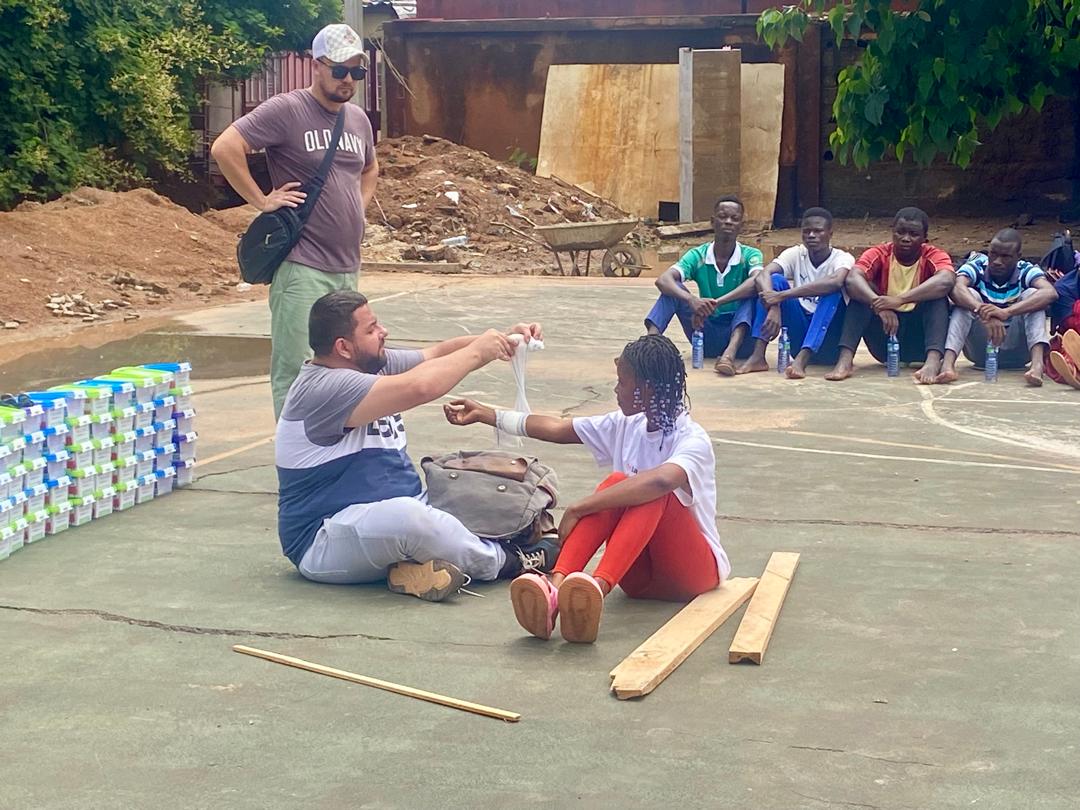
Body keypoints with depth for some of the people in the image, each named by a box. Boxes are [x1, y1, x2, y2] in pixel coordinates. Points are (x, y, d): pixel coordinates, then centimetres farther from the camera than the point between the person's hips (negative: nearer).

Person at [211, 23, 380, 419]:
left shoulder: (358, 119, 13)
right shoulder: (286, 110, -10)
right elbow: (224, 148, -16)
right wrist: (262, 200, -14)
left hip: (348, 267, 8)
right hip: (302, 267, -8)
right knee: (297, 371, -8)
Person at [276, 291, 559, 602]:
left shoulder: (375, 363, 10)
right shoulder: (323, 388, -22)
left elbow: (437, 354, 12)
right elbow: (419, 387, -31)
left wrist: (506, 340, -4)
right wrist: (477, 352, -17)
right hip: (325, 545, -10)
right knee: (406, 514, -41)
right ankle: (507, 563, -17)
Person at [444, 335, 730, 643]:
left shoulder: (693, 441, -18)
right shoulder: (625, 426, 6)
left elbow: (661, 481, -40)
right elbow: (557, 429, 13)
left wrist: (578, 509, -41)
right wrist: (485, 415, 14)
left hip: (694, 571, -5)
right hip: (639, 575, 5)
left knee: (652, 492, -33)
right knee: (615, 482, -25)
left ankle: (598, 589, -56)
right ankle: (556, 587, -48)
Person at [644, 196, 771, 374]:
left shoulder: (750, 255, -5)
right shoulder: (698, 256, -1)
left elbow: (759, 279, -28)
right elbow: (663, 280, -19)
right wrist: (692, 300, -38)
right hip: (708, 336, 2)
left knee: (755, 287, -24)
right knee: (673, 289, -14)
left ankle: (731, 352, -44)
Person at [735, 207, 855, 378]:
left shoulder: (843, 258, -9)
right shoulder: (796, 254, 2)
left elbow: (835, 282, -33)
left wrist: (781, 296, -38)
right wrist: (773, 306, -36)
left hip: (829, 338, -3)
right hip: (801, 332, 3)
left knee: (832, 291, -29)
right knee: (775, 280, -14)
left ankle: (801, 360, -44)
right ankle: (758, 356, -27)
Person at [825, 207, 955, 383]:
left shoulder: (934, 256, -8)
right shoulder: (879, 254, -4)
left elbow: (946, 281, -33)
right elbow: (852, 279, -25)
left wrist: (900, 299, -43)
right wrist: (879, 304, -43)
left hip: (919, 340, -1)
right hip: (885, 338, 1)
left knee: (938, 295, -24)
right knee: (860, 293, -19)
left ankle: (933, 361, -44)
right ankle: (845, 360, -34)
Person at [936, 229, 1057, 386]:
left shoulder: (1027, 271, -10)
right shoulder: (977, 267, -10)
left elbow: (1050, 293, -32)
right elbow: (957, 289, -32)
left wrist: (1006, 312, -47)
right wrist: (983, 313, -51)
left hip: (1015, 353, 0)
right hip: (980, 351, 0)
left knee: (1031, 294, -20)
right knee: (969, 296, -22)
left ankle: (1037, 365, -39)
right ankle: (948, 364, -39)